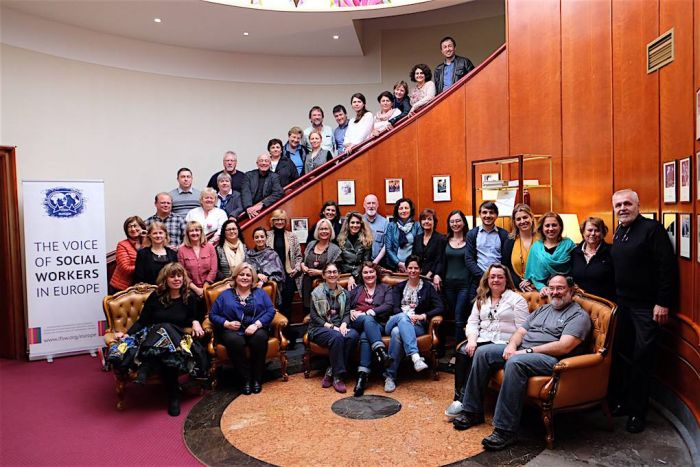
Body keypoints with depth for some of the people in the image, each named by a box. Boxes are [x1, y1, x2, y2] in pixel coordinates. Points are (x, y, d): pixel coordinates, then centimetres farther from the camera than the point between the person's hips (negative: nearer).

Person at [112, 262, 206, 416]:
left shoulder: (188, 299, 9)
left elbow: (193, 318, 22)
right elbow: (142, 321, 4)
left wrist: (195, 323, -2)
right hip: (152, 337, -1)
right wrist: (127, 334, -13)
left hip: (179, 339, 1)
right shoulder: (156, 296, 5)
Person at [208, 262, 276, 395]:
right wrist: (227, 324, -9)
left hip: (255, 329, 0)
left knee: (259, 338, -35)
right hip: (233, 331, 0)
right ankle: (245, 379, -19)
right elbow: (213, 314, 10)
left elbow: (270, 311, 4)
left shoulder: (260, 293, 17)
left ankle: (257, 379, -18)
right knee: (234, 341, -36)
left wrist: (256, 325, -13)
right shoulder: (225, 295, 17)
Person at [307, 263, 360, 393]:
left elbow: (347, 313, 9)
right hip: (320, 328, -4)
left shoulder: (343, 293, 16)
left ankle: (331, 373, -21)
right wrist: (331, 326, -15)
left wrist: (343, 324, -13)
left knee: (353, 335, -30)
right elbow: (314, 316, -3)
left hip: (339, 326, 4)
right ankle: (337, 376, -25)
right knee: (337, 337, -37)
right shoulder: (317, 292, 4)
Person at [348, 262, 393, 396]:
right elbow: (345, 305, 16)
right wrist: (351, 312, -8)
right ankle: (381, 351, -54)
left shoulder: (385, 288, 22)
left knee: (365, 337, -36)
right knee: (368, 320, -36)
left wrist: (372, 311, -11)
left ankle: (363, 375, -46)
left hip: (377, 324, -1)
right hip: (357, 322, 1)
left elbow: (389, 306, 3)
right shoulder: (355, 289, 29)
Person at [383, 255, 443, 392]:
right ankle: (415, 357, -54)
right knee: (402, 317, -38)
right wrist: (408, 316, -14)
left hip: (416, 326, -1)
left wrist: (423, 316, -13)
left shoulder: (427, 287, 16)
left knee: (397, 332, -37)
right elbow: (395, 309, 7)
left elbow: (439, 308, 3)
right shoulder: (399, 287, 22)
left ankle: (390, 376, -39)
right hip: (394, 322, 1)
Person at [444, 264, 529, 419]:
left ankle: (463, 400, -26)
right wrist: (472, 339, -7)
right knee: (462, 351, -27)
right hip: (482, 340, 5)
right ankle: (459, 398, -26)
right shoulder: (481, 299, 22)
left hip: (503, 344, -4)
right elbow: (472, 322, 14)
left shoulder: (516, 299, 5)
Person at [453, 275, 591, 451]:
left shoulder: (579, 315, -1)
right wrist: (512, 345, -5)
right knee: (483, 352, -7)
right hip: (521, 351, 8)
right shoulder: (542, 309, 24)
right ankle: (472, 411, -1)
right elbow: (520, 331, 19)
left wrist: (527, 351, -18)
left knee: (515, 362, -37)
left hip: (551, 359, -8)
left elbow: (564, 347, -16)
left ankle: (506, 430, -32)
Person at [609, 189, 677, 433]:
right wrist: (615, 298, 15)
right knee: (620, 355, 10)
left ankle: (637, 412, 13)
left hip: (647, 307, -6)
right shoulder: (618, 233, 13)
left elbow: (668, 266, -15)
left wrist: (663, 303, -17)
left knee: (642, 359, 1)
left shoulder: (652, 229, -10)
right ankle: (620, 401, 24)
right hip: (623, 304, 7)